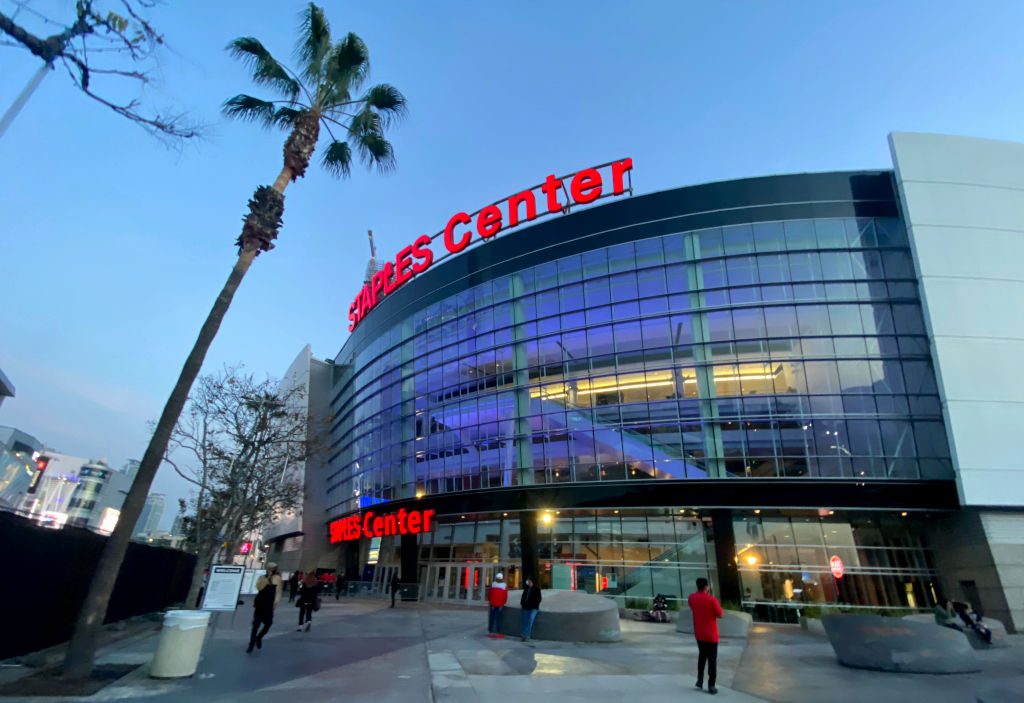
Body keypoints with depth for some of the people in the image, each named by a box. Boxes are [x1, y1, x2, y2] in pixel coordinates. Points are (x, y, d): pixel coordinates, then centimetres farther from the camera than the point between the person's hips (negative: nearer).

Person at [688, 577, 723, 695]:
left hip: (699, 634, 5)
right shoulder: (712, 600, -20)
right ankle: (711, 686, 9)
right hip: (711, 635, -4)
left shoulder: (691, 598, -5)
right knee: (712, 659, 7)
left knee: (702, 656, 22)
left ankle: (700, 680, 19)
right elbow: (720, 615, -9)